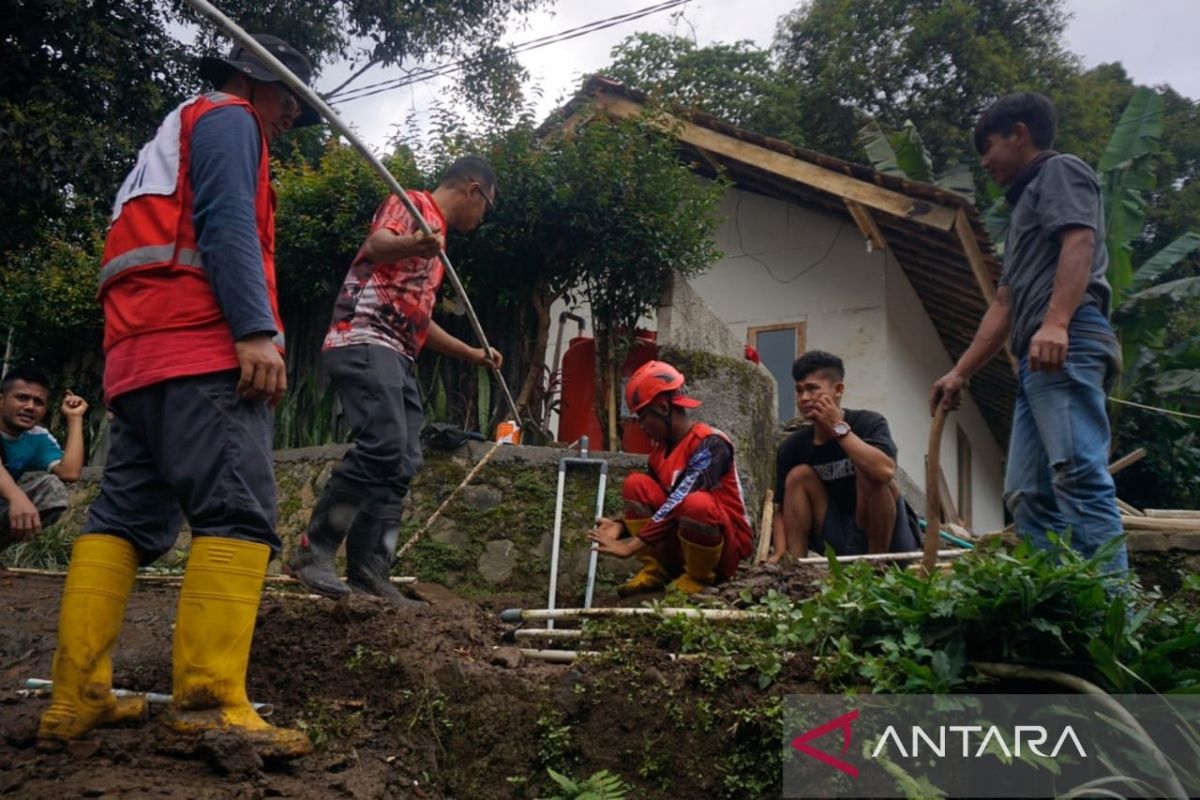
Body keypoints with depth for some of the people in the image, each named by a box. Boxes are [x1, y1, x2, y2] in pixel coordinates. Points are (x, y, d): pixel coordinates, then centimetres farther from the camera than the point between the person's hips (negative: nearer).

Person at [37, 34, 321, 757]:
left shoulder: (176, 136, 36)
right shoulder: (227, 118, 7)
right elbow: (226, 223, -11)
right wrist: (256, 331, -21)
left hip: (137, 355, 10)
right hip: (203, 345, -10)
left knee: (127, 519, 5)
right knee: (238, 513, -17)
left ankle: (77, 698, 4)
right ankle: (210, 702, -25)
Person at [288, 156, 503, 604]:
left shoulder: (435, 240, 31)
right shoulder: (411, 204, 4)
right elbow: (376, 245, -19)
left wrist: (474, 355, 43)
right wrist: (411, 245, -42)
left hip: (397, 356, 10)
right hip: (364, 341, -10)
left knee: (402, 464, 0)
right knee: (383, 445, -25)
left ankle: (368, 571, 0)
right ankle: (313, 551, -20)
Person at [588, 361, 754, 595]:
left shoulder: (710, 444, -19)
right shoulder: (659, 450, 6)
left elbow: (680, 501, -29)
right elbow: (651, 501, 9)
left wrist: (633, 545, -32)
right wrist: (621, 526, -13)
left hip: (727, 546, -6)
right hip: (679, 545, 6)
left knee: (696, 503, -38)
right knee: (636, 484, -9)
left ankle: (699, 577, -11)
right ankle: (655, 569, -5)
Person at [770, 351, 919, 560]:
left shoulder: (868, 423, -16)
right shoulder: (792, 448, -4)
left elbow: (885, 471, -38)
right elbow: (781, 509, -3)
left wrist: (839, 428, -30)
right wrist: (780, 553, -23)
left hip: (888, 539, -4)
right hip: (842, 548, 4)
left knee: (869, 472, -27)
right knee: (799, 474, -11)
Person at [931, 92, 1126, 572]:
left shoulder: (1060, 171, 9)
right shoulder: (1027, 202, 34)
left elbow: (1080, 243, -12)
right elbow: (1005, 304, 31)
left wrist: (1055, 322, -26)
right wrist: (960, 373, 27)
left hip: (1065, 348, -10)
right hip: (1038, 362, 10)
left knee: (1080, 477, -19)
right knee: (1029, 495, 2)